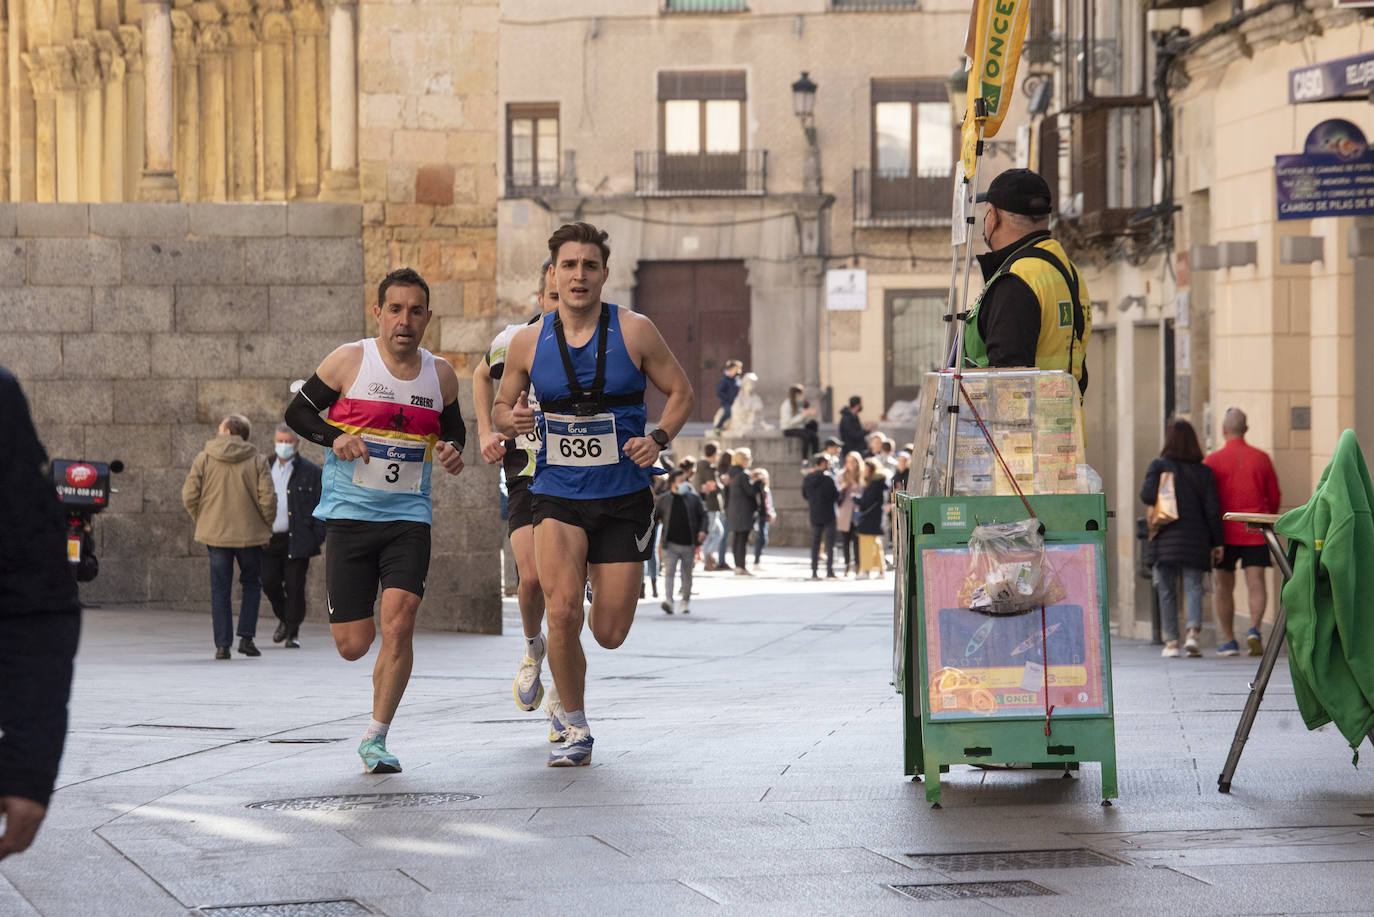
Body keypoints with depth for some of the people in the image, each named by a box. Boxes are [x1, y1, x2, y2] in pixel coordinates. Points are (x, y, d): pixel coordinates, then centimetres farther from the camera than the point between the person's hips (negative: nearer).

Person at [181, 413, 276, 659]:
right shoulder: (257, 461, -3)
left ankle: (222, 644, 1)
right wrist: (266, 527, 7)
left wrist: (201, 521, 11)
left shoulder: (203, 459, -1)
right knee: (252, 585, 16)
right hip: (249, 534, 0)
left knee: (220, 590, 6)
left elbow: (189, 495, -4)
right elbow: (267, 499, -8)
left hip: (215, 534, 0)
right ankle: (246, 637, 3)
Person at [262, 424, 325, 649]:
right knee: (269, 583, 2)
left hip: (297, 540, -4)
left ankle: (293, 633, 6)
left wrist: (317, 539, -8)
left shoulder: (311, 472, 1)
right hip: (270, 539, 4)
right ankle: (284, 619, 27)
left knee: (294, 586, -4)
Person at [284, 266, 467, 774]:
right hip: (349, 515, -1)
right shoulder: (349, 361, -4)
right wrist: (334, 437, -15)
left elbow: (453, 428, 22)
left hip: (409, 517, 2)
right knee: (353, 645, -1)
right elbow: (297, 412, 4)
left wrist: (452, 451, -1)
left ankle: (375, 739, -3)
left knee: (398, 623, -17)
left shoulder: (440, 374, 6)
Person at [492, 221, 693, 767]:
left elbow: (681, 392, 5)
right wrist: (511, 420, -10)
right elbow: (501, 405, 13)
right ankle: (573, 728, 1)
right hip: (557, 496, 0)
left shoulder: (634, 332, -5)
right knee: (563, 612, -20)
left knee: (610, 633, 0)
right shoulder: (529, 343, 0)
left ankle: (563, 698, 38)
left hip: (623, 498, 0)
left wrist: (658, 439, -13)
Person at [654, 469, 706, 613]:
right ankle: (668, 600, -20)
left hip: (689, 543, 1)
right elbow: (654, 517, 11)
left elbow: (703, 516, 11)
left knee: (687, 574, 10)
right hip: (670, 544, -1)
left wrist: (702, 530, -4)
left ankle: (685, 600, 23)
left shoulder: (693, 498, 6)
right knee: (669, 572, -13)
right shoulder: (663, 499, 4)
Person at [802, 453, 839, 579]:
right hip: (828, 515, -4)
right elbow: (837, 495, -12)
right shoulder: (828, 478, -14)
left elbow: (804, 496, 11)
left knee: (815, 543, 10)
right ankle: (829, 570, -2)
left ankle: (814, 571, 7)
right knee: (830, 543, 2)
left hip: (814, 516, 4)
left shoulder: (807, 479, 2)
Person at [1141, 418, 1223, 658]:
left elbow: (1147, 495, -15)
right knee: (1193, 585, 2)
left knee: (1167, 589, 7)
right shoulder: (1204, 472, 4)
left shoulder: (1159, 466, -2)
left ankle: (1171, 640, 6)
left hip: (1166, 538, -1)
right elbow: (1212, 509, 1)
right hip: (1195, 537, 1)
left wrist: (1164, 502, 8)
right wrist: (1216, 543, 6)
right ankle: (1193, 633, -18)